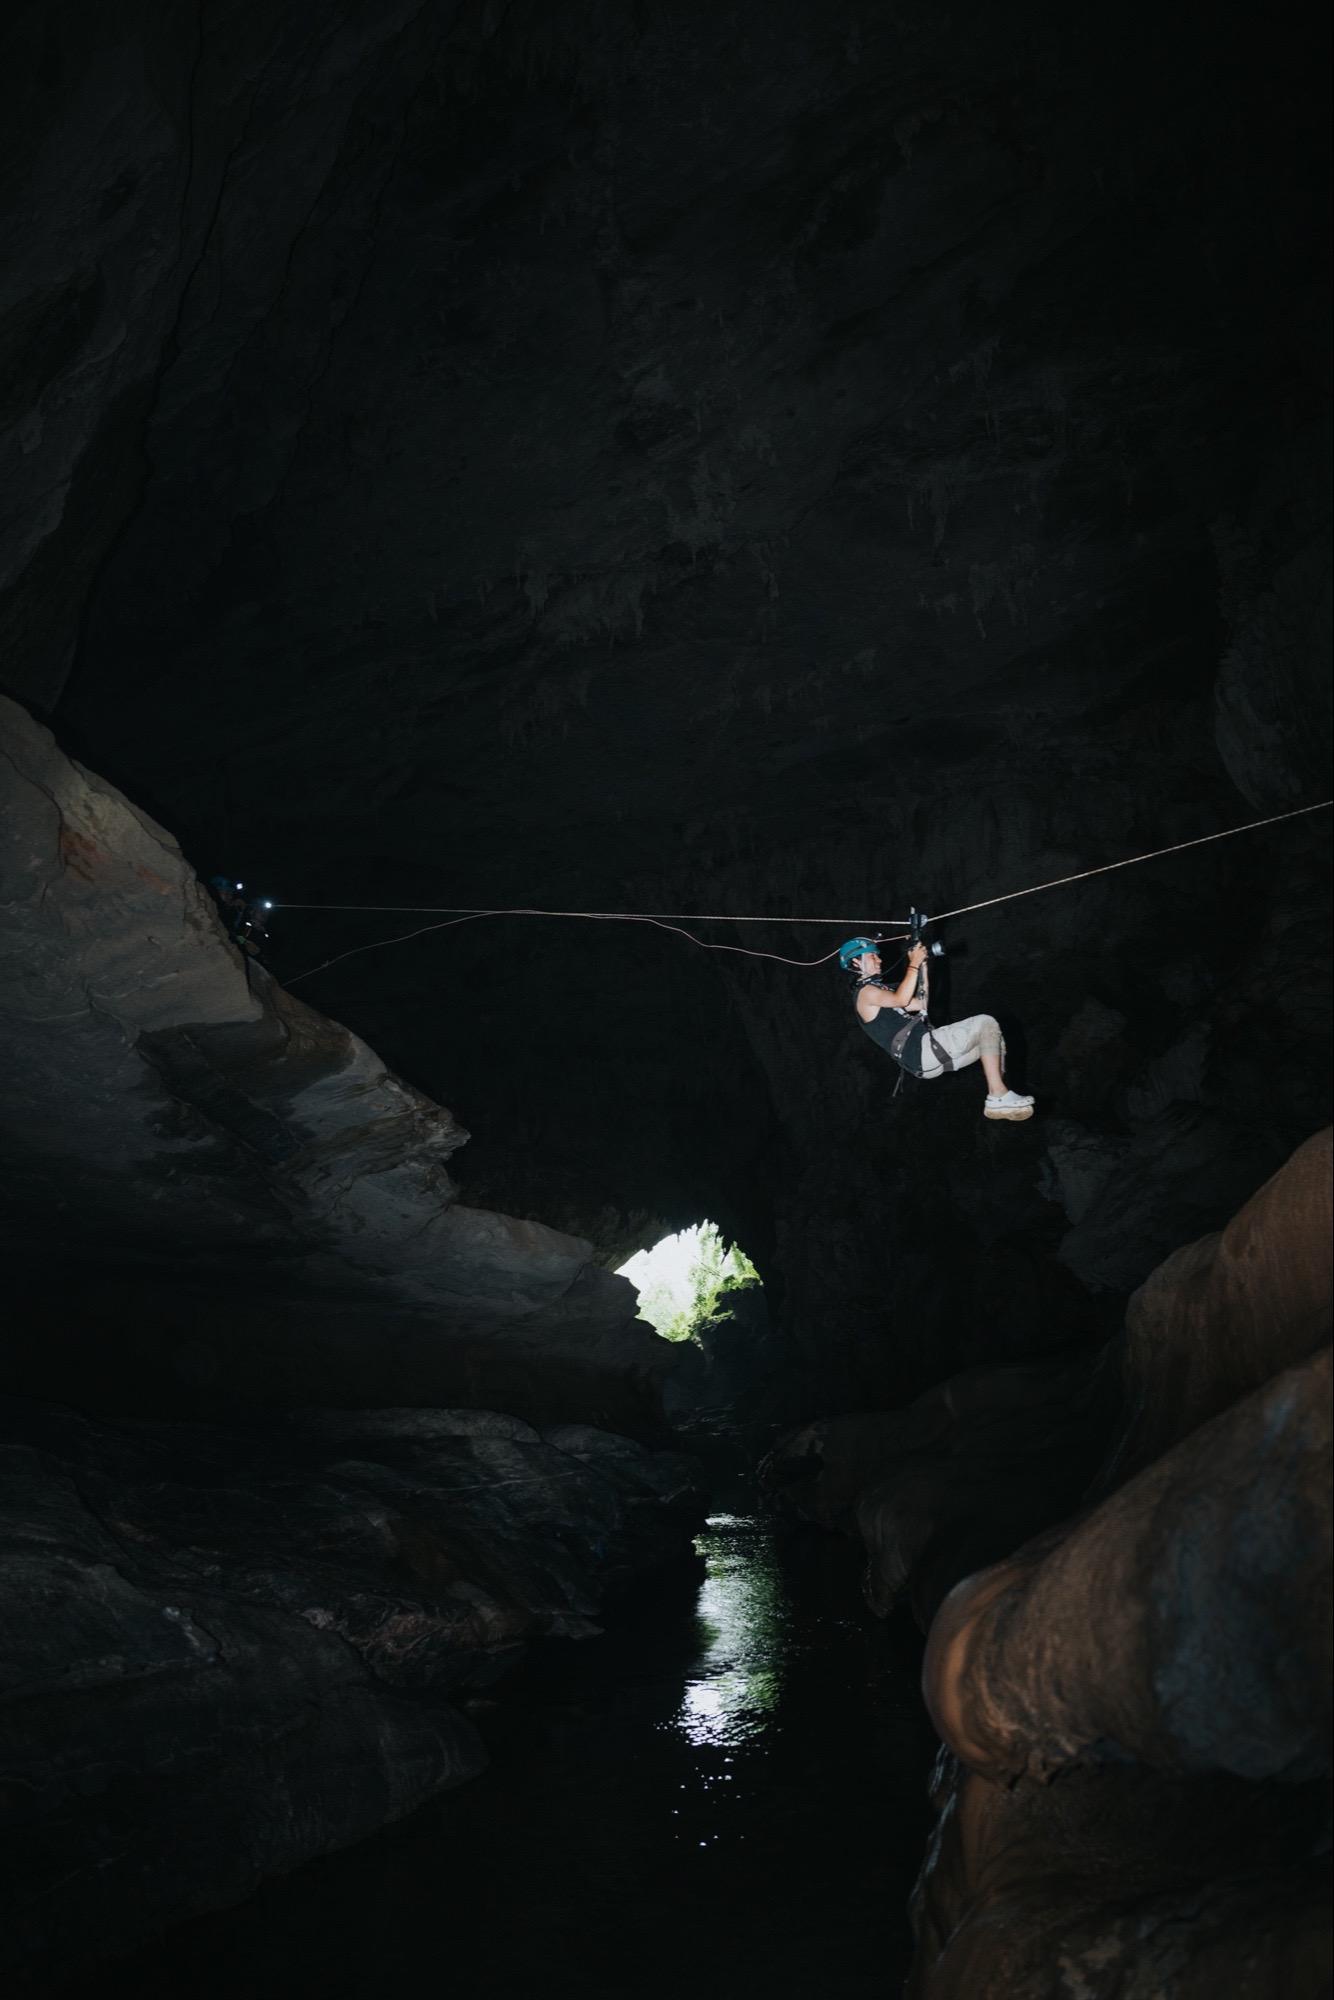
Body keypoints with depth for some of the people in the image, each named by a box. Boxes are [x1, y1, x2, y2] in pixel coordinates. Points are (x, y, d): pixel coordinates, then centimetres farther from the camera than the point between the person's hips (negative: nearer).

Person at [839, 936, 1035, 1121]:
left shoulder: (876, 988, 28)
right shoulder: (864, 992, -3)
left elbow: (920, 1004, 25)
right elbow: (901, 1000, -20)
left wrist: (922, 967, 19)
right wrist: (914, 964, -12)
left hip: (927, 1058, 10)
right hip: (922, 1051, -10)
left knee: (991, 1036, 8)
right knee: (986, 1023, -13)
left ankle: (999, 1098, -6)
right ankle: (998, 1096, -20)